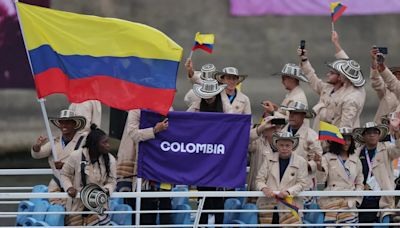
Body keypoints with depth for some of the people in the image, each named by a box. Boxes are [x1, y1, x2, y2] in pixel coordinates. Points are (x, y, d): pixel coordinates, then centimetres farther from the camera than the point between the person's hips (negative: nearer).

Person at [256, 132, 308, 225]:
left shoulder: (301, 162, 5)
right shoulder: (269, 158, 11)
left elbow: (302, 183, 0)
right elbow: (259, 179, 10)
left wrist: (288, 192, -17)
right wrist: (264, 188, -13)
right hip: (268, 206, 2)